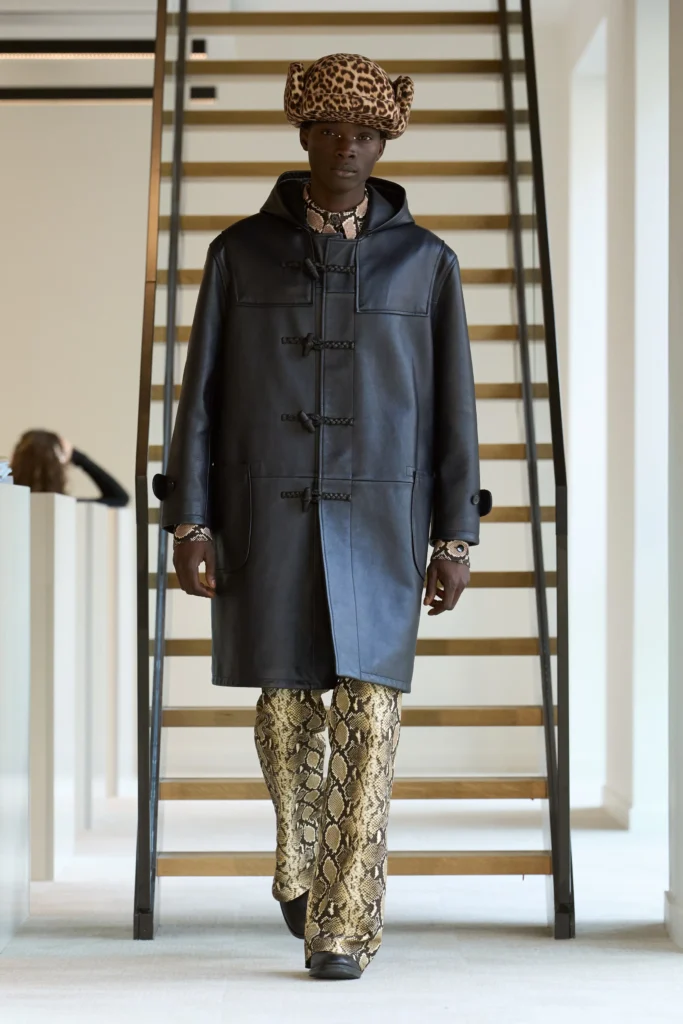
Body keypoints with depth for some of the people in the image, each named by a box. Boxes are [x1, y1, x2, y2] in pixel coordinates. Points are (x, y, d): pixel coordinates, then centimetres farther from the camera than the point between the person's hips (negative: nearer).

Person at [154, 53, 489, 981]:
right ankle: (301, 859, 35)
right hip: (267, 510, 1)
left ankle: (343, 924, -6)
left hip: (380, 517, -1)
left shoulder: (424, 262, 5)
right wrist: (189, 520, -5)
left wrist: (456, 540, -2)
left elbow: (451, 407, 4)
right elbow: (204, 391, 3)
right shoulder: (242, 250, 5)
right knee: (285, 700, 8)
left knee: (367, 712, -10)